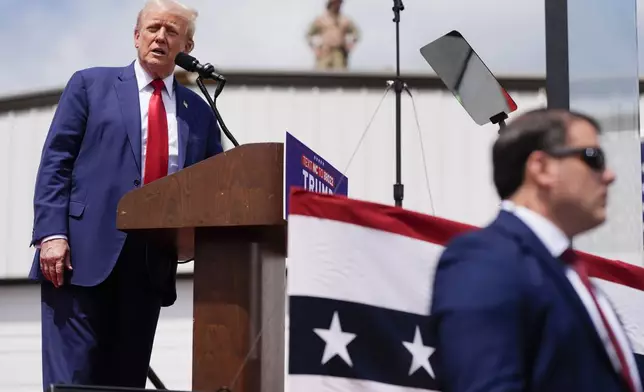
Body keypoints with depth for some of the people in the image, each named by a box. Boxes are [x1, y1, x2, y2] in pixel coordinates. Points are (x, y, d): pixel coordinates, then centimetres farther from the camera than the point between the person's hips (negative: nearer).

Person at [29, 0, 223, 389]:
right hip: (84, 253, -3)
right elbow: (55, 163, 2)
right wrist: (52, 234, -11)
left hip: (153, 264, 3)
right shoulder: (91, 84, 9)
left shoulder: (200, 113, 17)